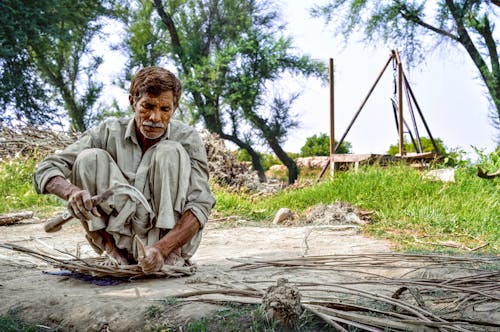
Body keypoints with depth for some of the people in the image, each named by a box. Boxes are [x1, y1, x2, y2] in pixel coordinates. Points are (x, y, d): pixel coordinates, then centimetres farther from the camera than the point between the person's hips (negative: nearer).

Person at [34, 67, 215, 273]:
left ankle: (172, 255, -24)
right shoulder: (109, 133, -4)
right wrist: (71, 191, -33)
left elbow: (200, 204, -19)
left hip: (172, 239, -1)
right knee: (89, 158, -16)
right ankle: (112, 250, -15)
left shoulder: (187, 138, -8)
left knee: (170, 153, -21)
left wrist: (161, 248, -36)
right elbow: (46, 170, -8)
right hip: (122, 239, 2)